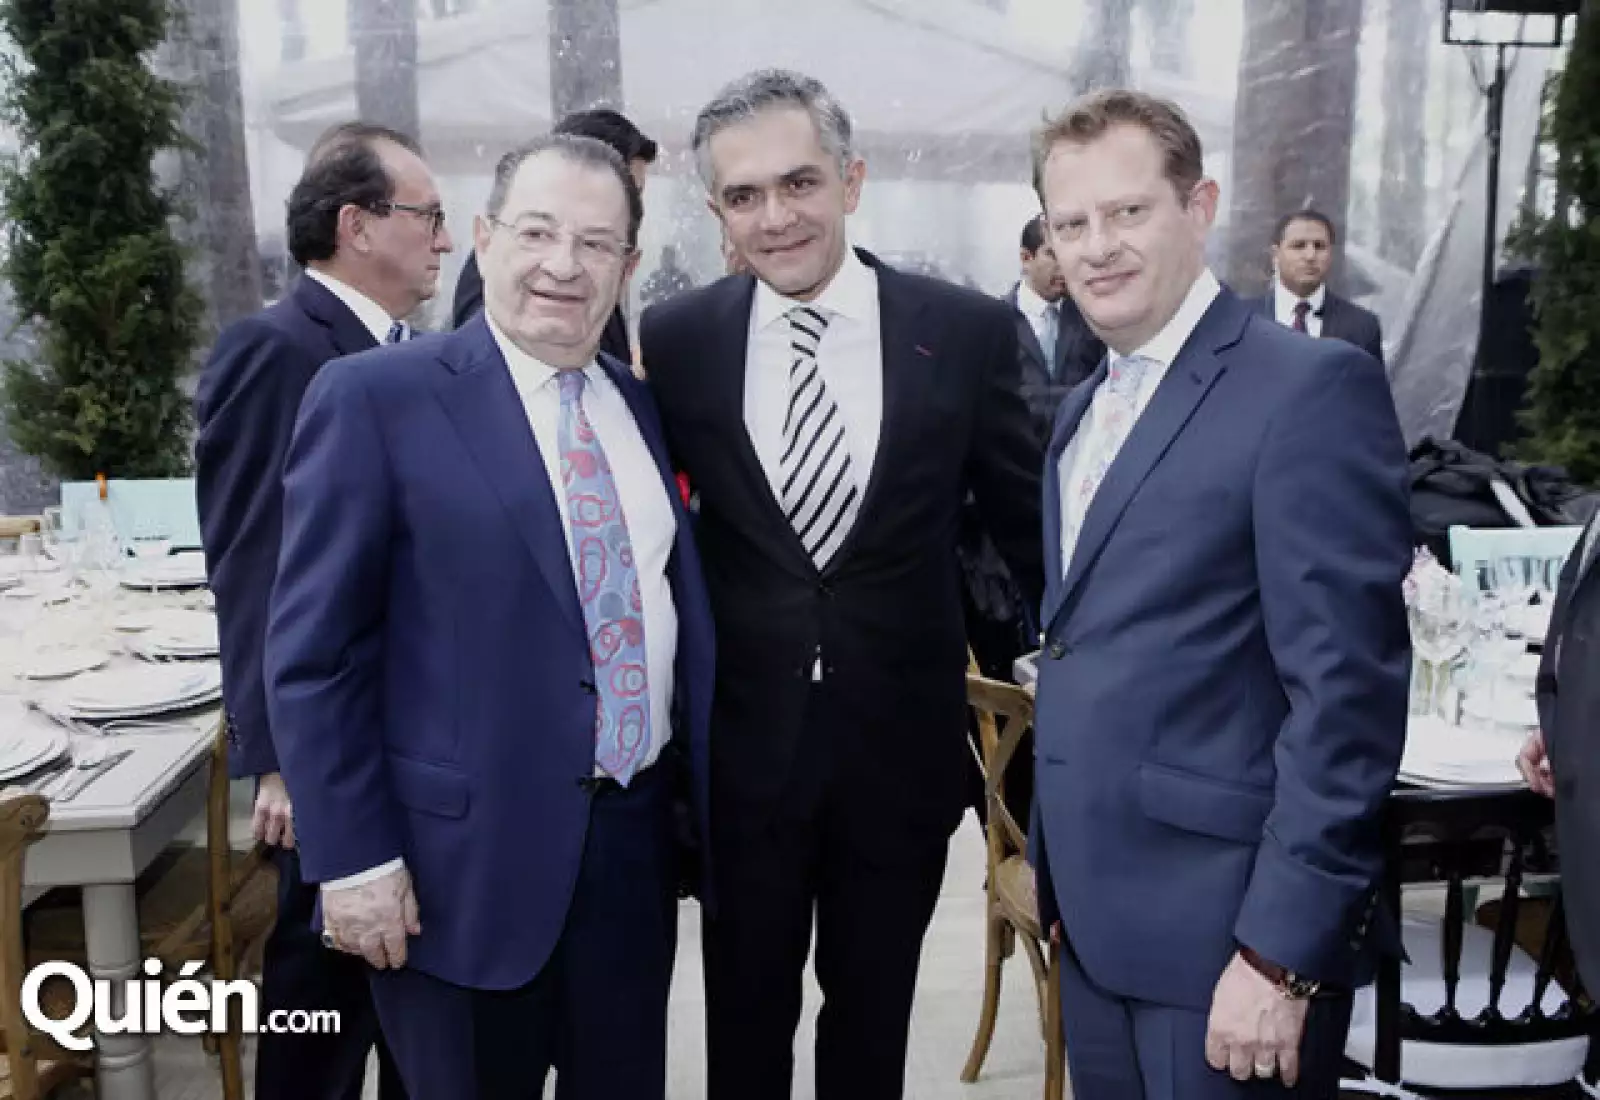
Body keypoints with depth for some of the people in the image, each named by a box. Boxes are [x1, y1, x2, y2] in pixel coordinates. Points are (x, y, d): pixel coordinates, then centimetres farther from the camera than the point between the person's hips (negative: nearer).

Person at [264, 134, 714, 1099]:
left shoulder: (645, 406, 8)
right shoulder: (375, 398, -9)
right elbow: (312, 653, -9)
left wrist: (704, 805, 12)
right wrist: (353, 857, -12)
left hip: (636, 846, 5)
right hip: (466, 862, -5)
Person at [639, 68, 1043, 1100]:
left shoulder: (968, 331, -8)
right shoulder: (674, 340, -6)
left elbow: (1031, 523, 1)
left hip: (904, 742, 0)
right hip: (739, 744, 0)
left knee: (873, 1013, 21)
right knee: (745, 1014, 20)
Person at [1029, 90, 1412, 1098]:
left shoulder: (1312, 387, -13)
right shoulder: (1085, 408, 11)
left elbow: (1346, 689, -18)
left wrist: (1283, 951, -19)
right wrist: (1050, 860, 13)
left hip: (1224, 929, -7)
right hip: (1095, 919, 7)